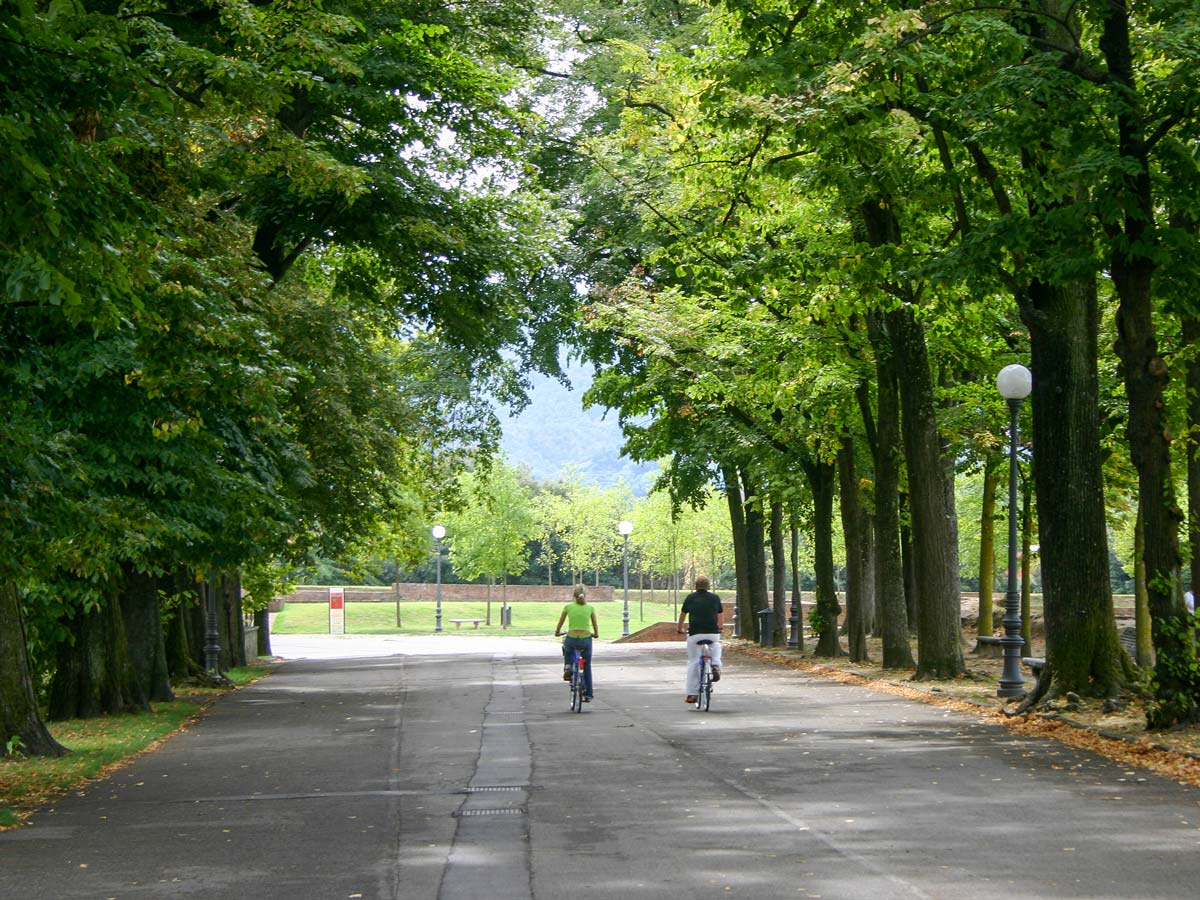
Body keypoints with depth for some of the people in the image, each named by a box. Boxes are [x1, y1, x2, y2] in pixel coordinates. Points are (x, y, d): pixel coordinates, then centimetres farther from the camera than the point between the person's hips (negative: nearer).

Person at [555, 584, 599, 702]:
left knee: (566, 647, 38)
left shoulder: (568, 607, 0)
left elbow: (560, 623, 11)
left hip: (571, 639, 0)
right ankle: (588, 695, 17)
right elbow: (595, 625, 12)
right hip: (586, 640, 0)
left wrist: (557, 632, 30)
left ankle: (567, 667, 14)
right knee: (587, 668, 17)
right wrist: (596, 634, 32)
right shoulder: (590, 608, 2)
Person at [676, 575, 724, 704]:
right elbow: (721, 615, 23)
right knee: (716, 645, 34)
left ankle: (692, 694, 6)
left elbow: (683, 614, 21)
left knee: (693, 663, 8)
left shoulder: (690, 598, 7)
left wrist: (679, 628, 39)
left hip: (695, 634, -1)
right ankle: (715, 665, 7)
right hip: (713, 633, 1)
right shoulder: (715, 598, 8)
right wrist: (720, 627, 43)